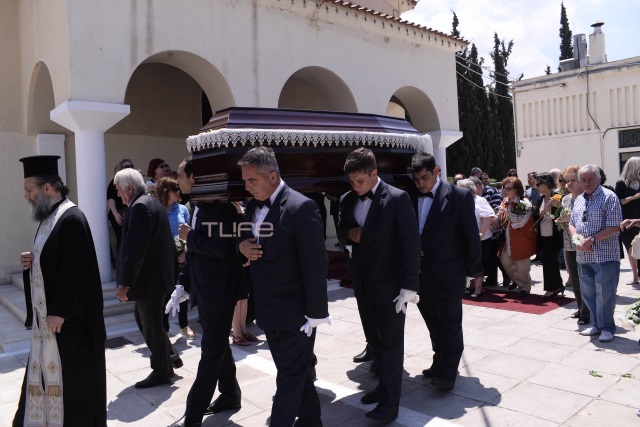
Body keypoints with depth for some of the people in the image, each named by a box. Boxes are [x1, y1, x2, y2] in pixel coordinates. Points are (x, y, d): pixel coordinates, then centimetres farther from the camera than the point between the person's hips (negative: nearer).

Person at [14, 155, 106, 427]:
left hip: (69, 318, -9)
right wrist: (31, 262, 0)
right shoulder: (50, 217, 11)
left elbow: (74, 270, -23)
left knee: (73, 378, 4)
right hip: (49, 313, 9)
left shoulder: (71, 219, -19)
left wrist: (59, 311, -21)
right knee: (50, 372, 17)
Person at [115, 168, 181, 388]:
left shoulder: (140, 207, -20)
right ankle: (170, 356, 30)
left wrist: (125, 283, -21)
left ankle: (161, 372, 19)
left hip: (149, 277, -10)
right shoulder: (151, 202, 12)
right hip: (156, 274, 10)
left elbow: (136, 249, -25)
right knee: (142, 317, 21)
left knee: (151, 323, 4)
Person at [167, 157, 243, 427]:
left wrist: (190, 237, -14)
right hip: (203, 291, 9)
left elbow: (221, 247, -29)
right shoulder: (197, 207, 9)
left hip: (219, 292, -9)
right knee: (218, 347, 20)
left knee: (211, 353, 3)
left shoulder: (220, 205, -18)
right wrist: (181, 285, 11)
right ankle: (230, 395, 36)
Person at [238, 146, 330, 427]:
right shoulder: (253, 207, 7)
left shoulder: (301, 207, -18)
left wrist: (316, 313, -17)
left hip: (295, 311, -8)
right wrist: (242, 245, -4)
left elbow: (316, 265, -19)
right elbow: (248, 239, 21)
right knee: (295, 371, 21)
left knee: (290, 376, 6)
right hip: (268, 309, 8)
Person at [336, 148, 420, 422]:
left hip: (388, 284, -6)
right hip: (362, 283, 6)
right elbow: (340, 229, 19)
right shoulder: (348, 200, 6)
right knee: (374, 340, 17)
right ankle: (385, 385, 35)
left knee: (390, 342, 3)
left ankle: (390, 404, 12)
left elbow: (411, 244, -15)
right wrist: (348, 233, -6)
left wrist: (409, 286, -18)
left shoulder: (397, 198, -13)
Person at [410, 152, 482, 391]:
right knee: (433, 324, 17)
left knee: (450, 324, 5)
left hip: (447, 275, -4)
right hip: (421, 275, 5)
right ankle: (440, 362, 34)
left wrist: (474, 270, -2)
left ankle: (448, 372, 18)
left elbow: (471, 235, -5)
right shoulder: (411, 199, 2)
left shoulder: (459, 197, -9)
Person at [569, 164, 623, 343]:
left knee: (604, 293, 0)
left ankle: (607, 327, 15)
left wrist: (591, 240, -18)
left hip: (605, 256, -6)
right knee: (588, 293, 13)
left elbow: (614, 227, -14)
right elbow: (572, 223, 17)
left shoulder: (609, 197, -8)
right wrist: (576, 238, -3)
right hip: (583, 256, 7)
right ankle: (597, 324, 28)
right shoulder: (579, 200, 13)